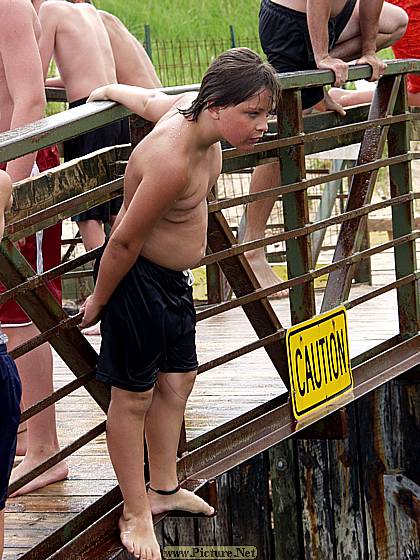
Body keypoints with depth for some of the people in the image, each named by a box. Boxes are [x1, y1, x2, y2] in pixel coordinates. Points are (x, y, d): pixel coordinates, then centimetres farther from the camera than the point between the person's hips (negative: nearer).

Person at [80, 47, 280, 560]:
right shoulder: (173, 162, -36)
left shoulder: (194, 109, -10)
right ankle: (136, 514, 18)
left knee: (177, 379, 20)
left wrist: (109, 91, 30)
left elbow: (150, 99, 12)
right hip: (136, 278, -9)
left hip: (174, 278, 9)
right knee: (133, 397, 5)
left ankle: (164, 488, 38)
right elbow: (124, 241, -26)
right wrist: (98, 301, -14)